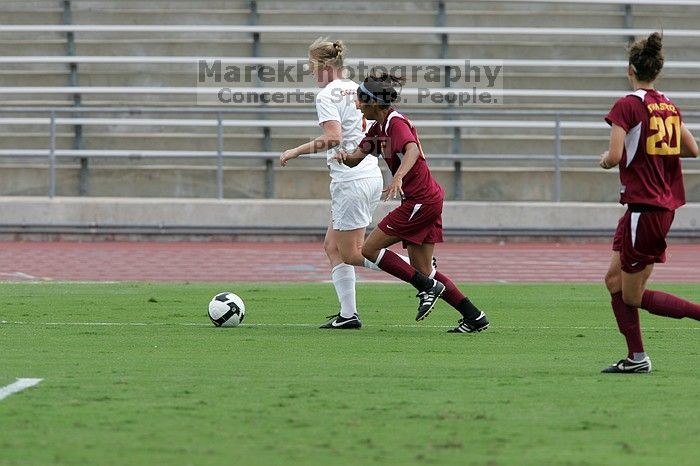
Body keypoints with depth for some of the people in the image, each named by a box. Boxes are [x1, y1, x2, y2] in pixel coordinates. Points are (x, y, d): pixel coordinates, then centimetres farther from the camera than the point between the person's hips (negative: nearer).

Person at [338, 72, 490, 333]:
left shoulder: (396, 123, -14)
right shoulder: (379, 128, 15)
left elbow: (412, 150, -33)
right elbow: (357, 157, 16)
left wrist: (398, 177, -49)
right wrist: (346, 157, -8)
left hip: (421, 201, -10)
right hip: (427, 200, 10)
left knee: (370, 249, -6)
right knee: (422, 271, 9)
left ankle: (428, 288, -6)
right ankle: (474, 317, 7)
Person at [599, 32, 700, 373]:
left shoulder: (627, 106, -12)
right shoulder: (670, 107, 10)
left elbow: (615, 156, -20)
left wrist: (605, 160, 2)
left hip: (644, 209, -8)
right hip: (666, 204, 8)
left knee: (633, 296, 0)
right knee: (615, 280, 14)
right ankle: (636, 358, 13)